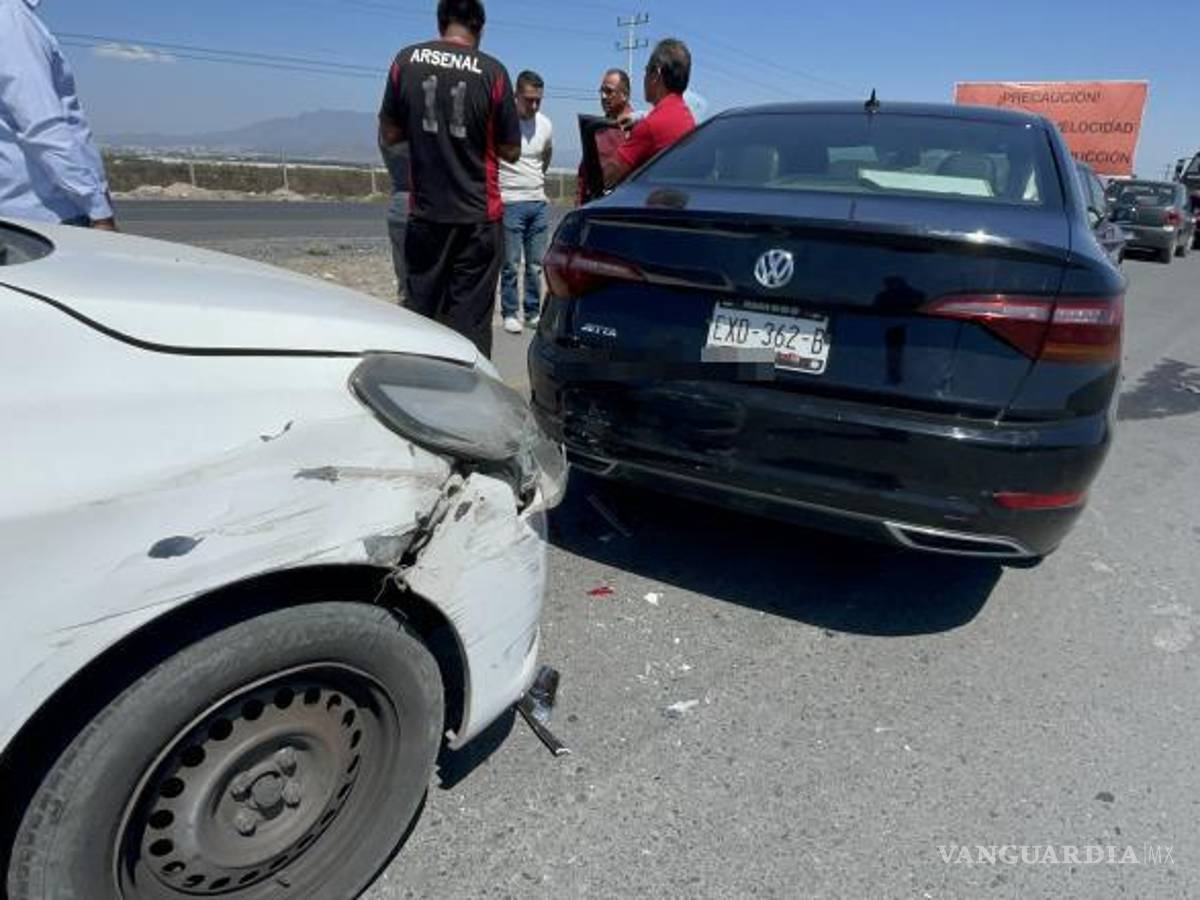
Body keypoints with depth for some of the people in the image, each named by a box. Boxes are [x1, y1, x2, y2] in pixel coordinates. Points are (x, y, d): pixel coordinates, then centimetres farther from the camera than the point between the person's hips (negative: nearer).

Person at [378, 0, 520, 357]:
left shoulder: (407, 60, 2)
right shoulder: (492, 71, -5)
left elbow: (388, 136, 6)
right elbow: (511, 151, -1)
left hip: (425, 212, 2)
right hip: (478, 215, -2)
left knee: (420, 312, 13)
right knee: (469, 320, 2)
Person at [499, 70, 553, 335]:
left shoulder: (545, 125, 7)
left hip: (539, 202, 5)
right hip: (510, 203, -5)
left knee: (536, 264, 7)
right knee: (511, 264, -2)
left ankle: (533, 312, 16)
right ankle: (509, 313, 8)